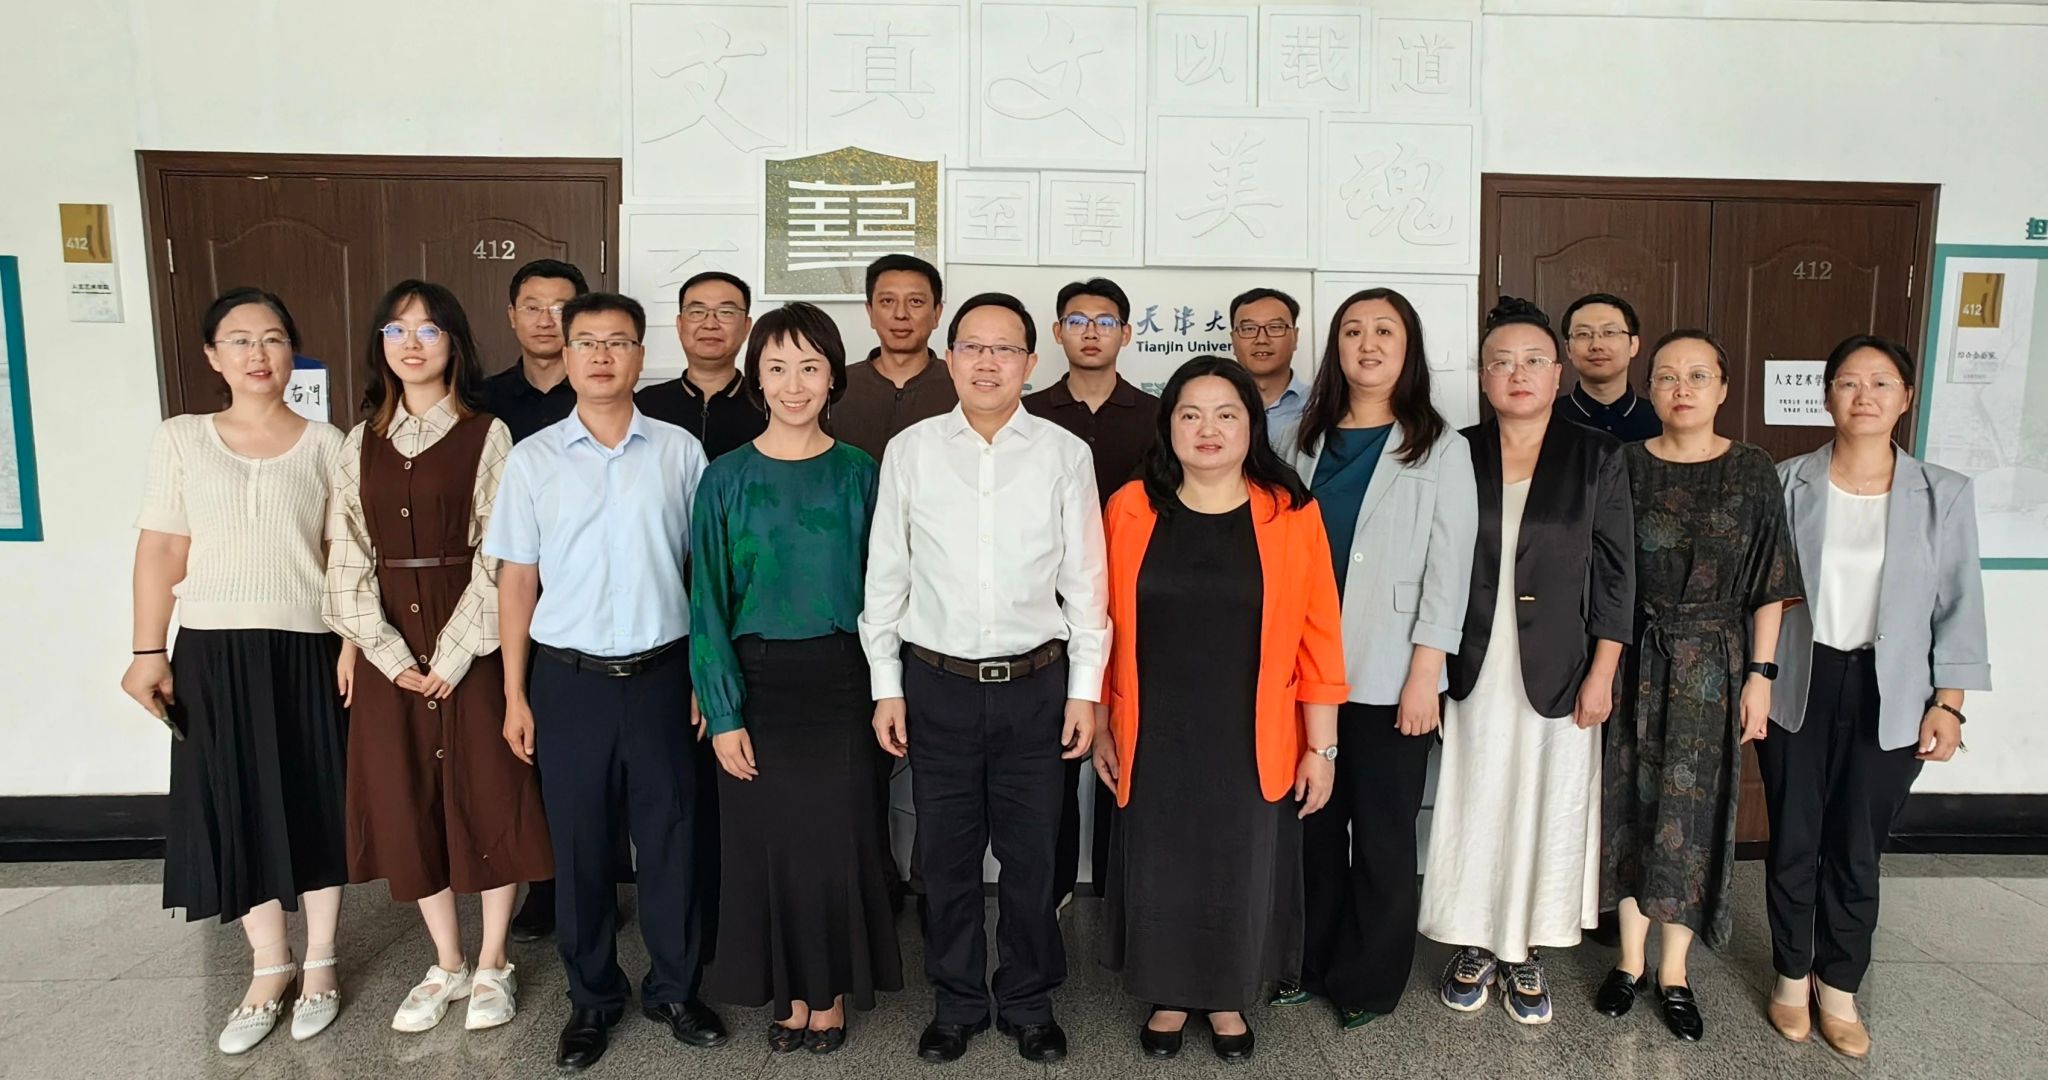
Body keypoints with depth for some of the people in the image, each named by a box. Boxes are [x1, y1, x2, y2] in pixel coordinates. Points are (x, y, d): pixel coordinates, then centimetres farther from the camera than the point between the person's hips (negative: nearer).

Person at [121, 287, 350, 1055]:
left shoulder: (326, 445, 1)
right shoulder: (180, 440, 4)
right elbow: (162, 551, 2)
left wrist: (352, 643, -8)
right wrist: (148, 651, -3)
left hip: (305, 648, -1)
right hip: (214, 650, 1)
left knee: (313, 802, 7)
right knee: (235, 805, 7)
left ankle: (319, 961, 25)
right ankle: (269, 964, 26)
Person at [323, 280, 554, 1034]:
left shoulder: (487, 435, -3)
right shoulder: (361, 443, 9)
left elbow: (499, 557, -9)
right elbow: (348, 556, 4)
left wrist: (453, 655, -13)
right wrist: (387, 652, -7)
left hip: (471, 643, -4)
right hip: (389, 650, 4)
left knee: (487, 796, 3)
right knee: (406, 802, 9)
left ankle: (492, 964, 21)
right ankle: (446, 965, 26)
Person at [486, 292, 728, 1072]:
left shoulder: (678, 451, 0)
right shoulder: (533, 459, 1)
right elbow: (517, 580, 3)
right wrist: (514, 695, 1)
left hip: (660, 674, 0)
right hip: (571, 679, 1)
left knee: (669, 839, 10)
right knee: (579, 846, 11)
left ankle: (673, 989, 29)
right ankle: (592, 998, 30)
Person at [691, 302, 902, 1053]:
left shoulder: (858, 473, 0)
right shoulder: (727, 478, -2)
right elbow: (709, 603, -2)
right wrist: (723, 713, -8)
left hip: (839, 680, 0)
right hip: (758, 681, 0)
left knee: (836, 837, 8)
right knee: (767, 839, 9)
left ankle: (831, 994, 27)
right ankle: (790, 992, 29)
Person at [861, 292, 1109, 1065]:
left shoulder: (1065, 455, -1)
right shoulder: (910, 450, 0)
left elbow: (1084, 580, 2)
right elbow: (885, 575, 3)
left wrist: (1085, 689, 0)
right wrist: (886, 687, 2)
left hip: (1035, 683, 0)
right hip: (936, 683, 1)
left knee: (1030, 855, 11)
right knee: (946, 856, 12)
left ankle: (1029, 1002, 32)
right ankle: (956, 1002, 33)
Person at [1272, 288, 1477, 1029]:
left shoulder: (1440, 448, -1)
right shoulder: (1301, 443, 8)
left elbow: (1448, 568, -5)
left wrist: (1424, 676, -11)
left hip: (1389, 678, -3)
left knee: (1382, 834, 8)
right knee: (1312, 825, 11)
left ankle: (1369, 981, 24)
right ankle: (1311, 962, 29)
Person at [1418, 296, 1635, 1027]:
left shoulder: (1597, 457, -1)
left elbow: (1615, 574, -1)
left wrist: (1602, 675, -6)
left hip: (1558, 674, 0)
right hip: (1475, 671, 1)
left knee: (1546, 809, 9)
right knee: (1474, 808, 8)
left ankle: (1526, 955, 26)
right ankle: (1474, 946, 25)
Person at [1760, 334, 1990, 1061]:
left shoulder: (1944, 494, -1)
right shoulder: (1787, 484, -3)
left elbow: (1958, 606, 1)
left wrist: (1948, 703, -2)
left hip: (1888, 697, 0)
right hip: (1797, 688, 0)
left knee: (1857, 851, 9)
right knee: (1794, 843, 10)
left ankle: (1839, 988, 28)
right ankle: (1792, 977, 29)